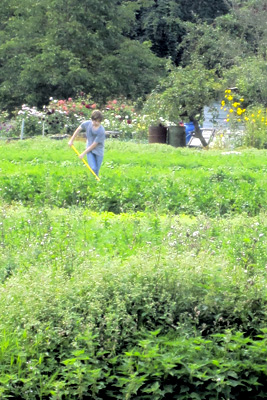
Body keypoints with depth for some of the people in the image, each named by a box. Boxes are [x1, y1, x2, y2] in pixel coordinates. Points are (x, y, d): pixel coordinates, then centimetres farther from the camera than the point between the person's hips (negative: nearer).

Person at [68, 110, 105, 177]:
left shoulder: (101, 131, -23)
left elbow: (94, 145, -18)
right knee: (93, 168, -15)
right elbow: (79, 129, 10)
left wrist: (83, 153, -12)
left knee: (96, 171, 3)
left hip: (99, 152, -2)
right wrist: (71, 140, 15)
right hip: (90, 150, 2)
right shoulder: (87, 123, -11)